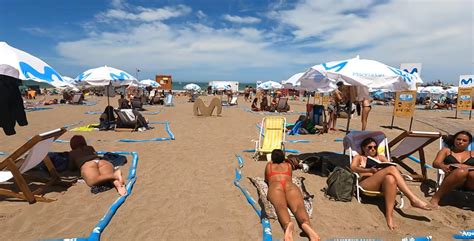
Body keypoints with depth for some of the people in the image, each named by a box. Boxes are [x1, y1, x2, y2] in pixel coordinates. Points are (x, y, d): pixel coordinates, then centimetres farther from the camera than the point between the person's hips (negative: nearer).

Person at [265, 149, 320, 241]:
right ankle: (306, 224, -60)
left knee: (280, 206, -29)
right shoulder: (288, 165, 36)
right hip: (290, 185, 1)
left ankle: (287, 225, -65)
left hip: (275, 186, -1)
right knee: (298, 206, -25)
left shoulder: (269, 165, 34)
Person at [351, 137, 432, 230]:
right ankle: (414, 200, -34)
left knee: (390, 178, -36)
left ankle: (389, 216, -41)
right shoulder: (359, 157, 23)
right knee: (391, 169, -27)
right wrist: (370, 170, -17)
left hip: (381, 185, 4)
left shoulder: (380, 157, 35)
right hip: (365, 184, -3)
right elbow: (353, 167, -1)